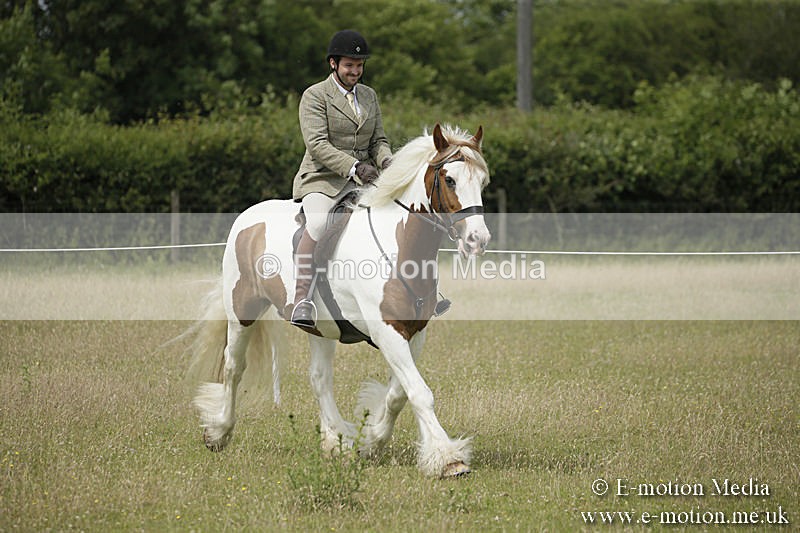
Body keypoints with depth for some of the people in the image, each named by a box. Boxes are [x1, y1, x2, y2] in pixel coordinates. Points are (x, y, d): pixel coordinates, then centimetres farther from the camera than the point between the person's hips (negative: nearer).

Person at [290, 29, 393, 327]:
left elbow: (379, 140, 17)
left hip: (363, 180, 6)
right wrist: (354, 167, -26)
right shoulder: (315, 96, -3)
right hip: (323, 179, -6)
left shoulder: (369, 96, 17)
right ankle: (302, 300, -39)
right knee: (318, 223, -35)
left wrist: (386, 161, -8)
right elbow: (317, 144, -14)